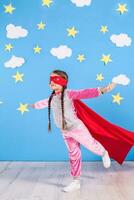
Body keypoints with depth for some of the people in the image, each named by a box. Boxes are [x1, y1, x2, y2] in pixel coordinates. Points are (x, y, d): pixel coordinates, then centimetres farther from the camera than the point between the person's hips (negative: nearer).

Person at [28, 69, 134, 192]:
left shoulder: (68, 94, -18)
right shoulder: (51, 98, 5)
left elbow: (85, 93, -31)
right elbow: (43, 103, 27)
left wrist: (102, 90, -44)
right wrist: (33, 105, 45)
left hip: (77, 128, -6)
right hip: (65, 132, 7)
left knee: (91, 145, 11)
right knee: (73, 155, 14)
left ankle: (104, 154, 47)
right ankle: (76, 182, 24)